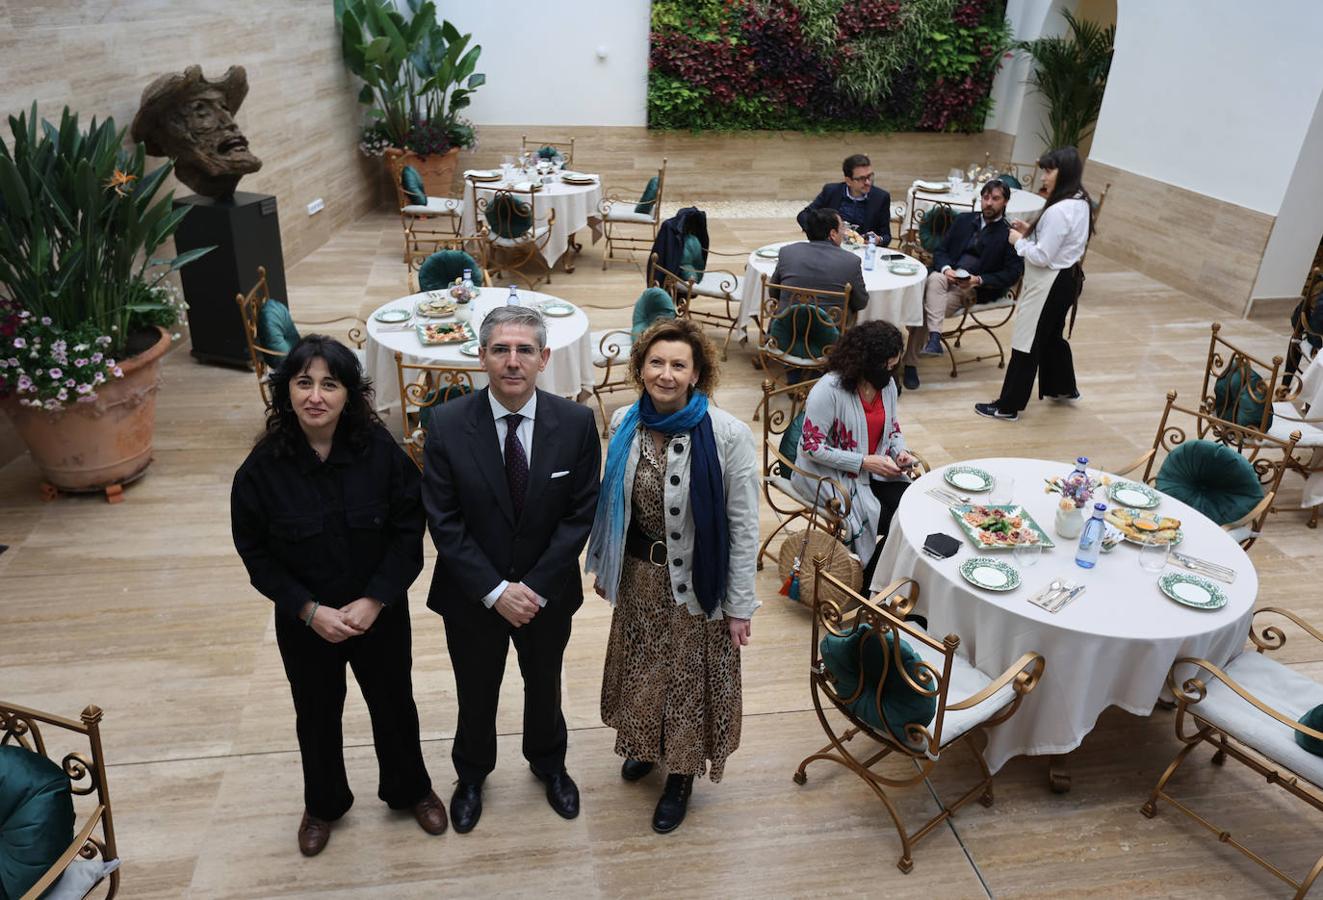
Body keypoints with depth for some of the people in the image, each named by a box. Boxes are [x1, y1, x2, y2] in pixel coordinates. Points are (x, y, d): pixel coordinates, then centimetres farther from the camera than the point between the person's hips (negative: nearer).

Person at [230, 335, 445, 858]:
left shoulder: (379, 449, -19)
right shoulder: (263, 467, -17)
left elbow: (409, 529, -11)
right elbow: (256, 554, -8)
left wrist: (374, 600, -18)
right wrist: (310, 611, -17)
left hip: (380, 612, 0)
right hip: (305, 620, 1)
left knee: (394, 703, 19)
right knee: (317, 715, 21)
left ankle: (410, 790, 47)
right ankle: (323, 804, 49)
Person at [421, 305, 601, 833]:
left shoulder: (576, 423, -16)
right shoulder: (447, 424, -17)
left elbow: (580, 515, -12)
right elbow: (444, 522, -15)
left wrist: (535, 587, -17)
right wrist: (495, 591, -19)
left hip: (547, 592, 1)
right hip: (472, 595, 0)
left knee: (544, 686, 24)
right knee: (476, 693, 21)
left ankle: (549, 765, 54)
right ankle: (471, 775, 51)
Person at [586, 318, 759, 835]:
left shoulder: (728, 435, -22)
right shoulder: (626, 423, -8)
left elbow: (743, 525, -15)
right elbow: (612, 502, 5)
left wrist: (740, 604, -11)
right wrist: (603, 566, 12)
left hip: (695, 579, -4)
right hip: (639, 573, 4)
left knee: (690, 675, 15)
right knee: (641, 666, 24)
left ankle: (681, 775, 41)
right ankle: (646, 744, 53)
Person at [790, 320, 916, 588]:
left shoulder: (887, 384, 1)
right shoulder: (828, 390, -22)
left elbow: (892, 426, 18)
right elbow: (812, 447, -22)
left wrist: (900, 452, -5)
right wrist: (864, 462, -23)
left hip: (875, 470, 7)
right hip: (829, 475, -7)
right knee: (881, 516, -21)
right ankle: (870, 584, 4)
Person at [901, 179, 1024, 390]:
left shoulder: (1010, 234, 7)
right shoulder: (963, 220, 19)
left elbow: (1012, 273, 1)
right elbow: (940, 251, 15)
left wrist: (979, 280, -14)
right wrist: (946, 269, -8)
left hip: (973, 289, -4)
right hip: (947, 277, 4)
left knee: (925, 308, -28)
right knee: (934, 279, -34)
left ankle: (911, 363, -24)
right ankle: (934, 337, -41)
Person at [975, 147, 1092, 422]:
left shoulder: (1059, 210, -25)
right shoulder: (1081, 203, 6)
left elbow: (1042, 256, -24)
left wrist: (1019, 241, -9)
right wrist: (1030, 232, 5)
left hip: (1049, 283, -10)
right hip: (1067, 277, 10)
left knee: (1027, 343, -2)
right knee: (1052, 336, 26)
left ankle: (1008, 406, 6)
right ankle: (1063, 387, 44)